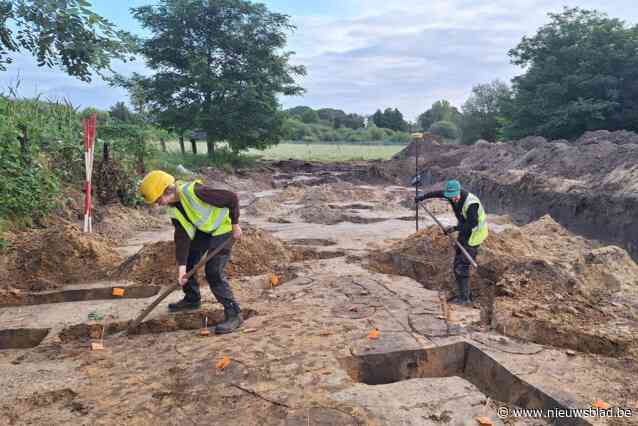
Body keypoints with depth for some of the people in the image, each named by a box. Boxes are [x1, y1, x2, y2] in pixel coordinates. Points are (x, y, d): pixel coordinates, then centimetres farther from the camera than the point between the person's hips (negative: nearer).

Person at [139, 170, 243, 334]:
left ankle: (233, 314, -9)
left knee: (214, 272, -17)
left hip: (222, 230, -9)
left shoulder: (195, 192, -31)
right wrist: (181, 266, -13)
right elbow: (182, 237, -6)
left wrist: (235, 224, -16)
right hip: (202, 232, 9)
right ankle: (192, 299, 38)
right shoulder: (174, 209, -5)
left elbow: (232, 198, -25)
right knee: (187, 262, 15)